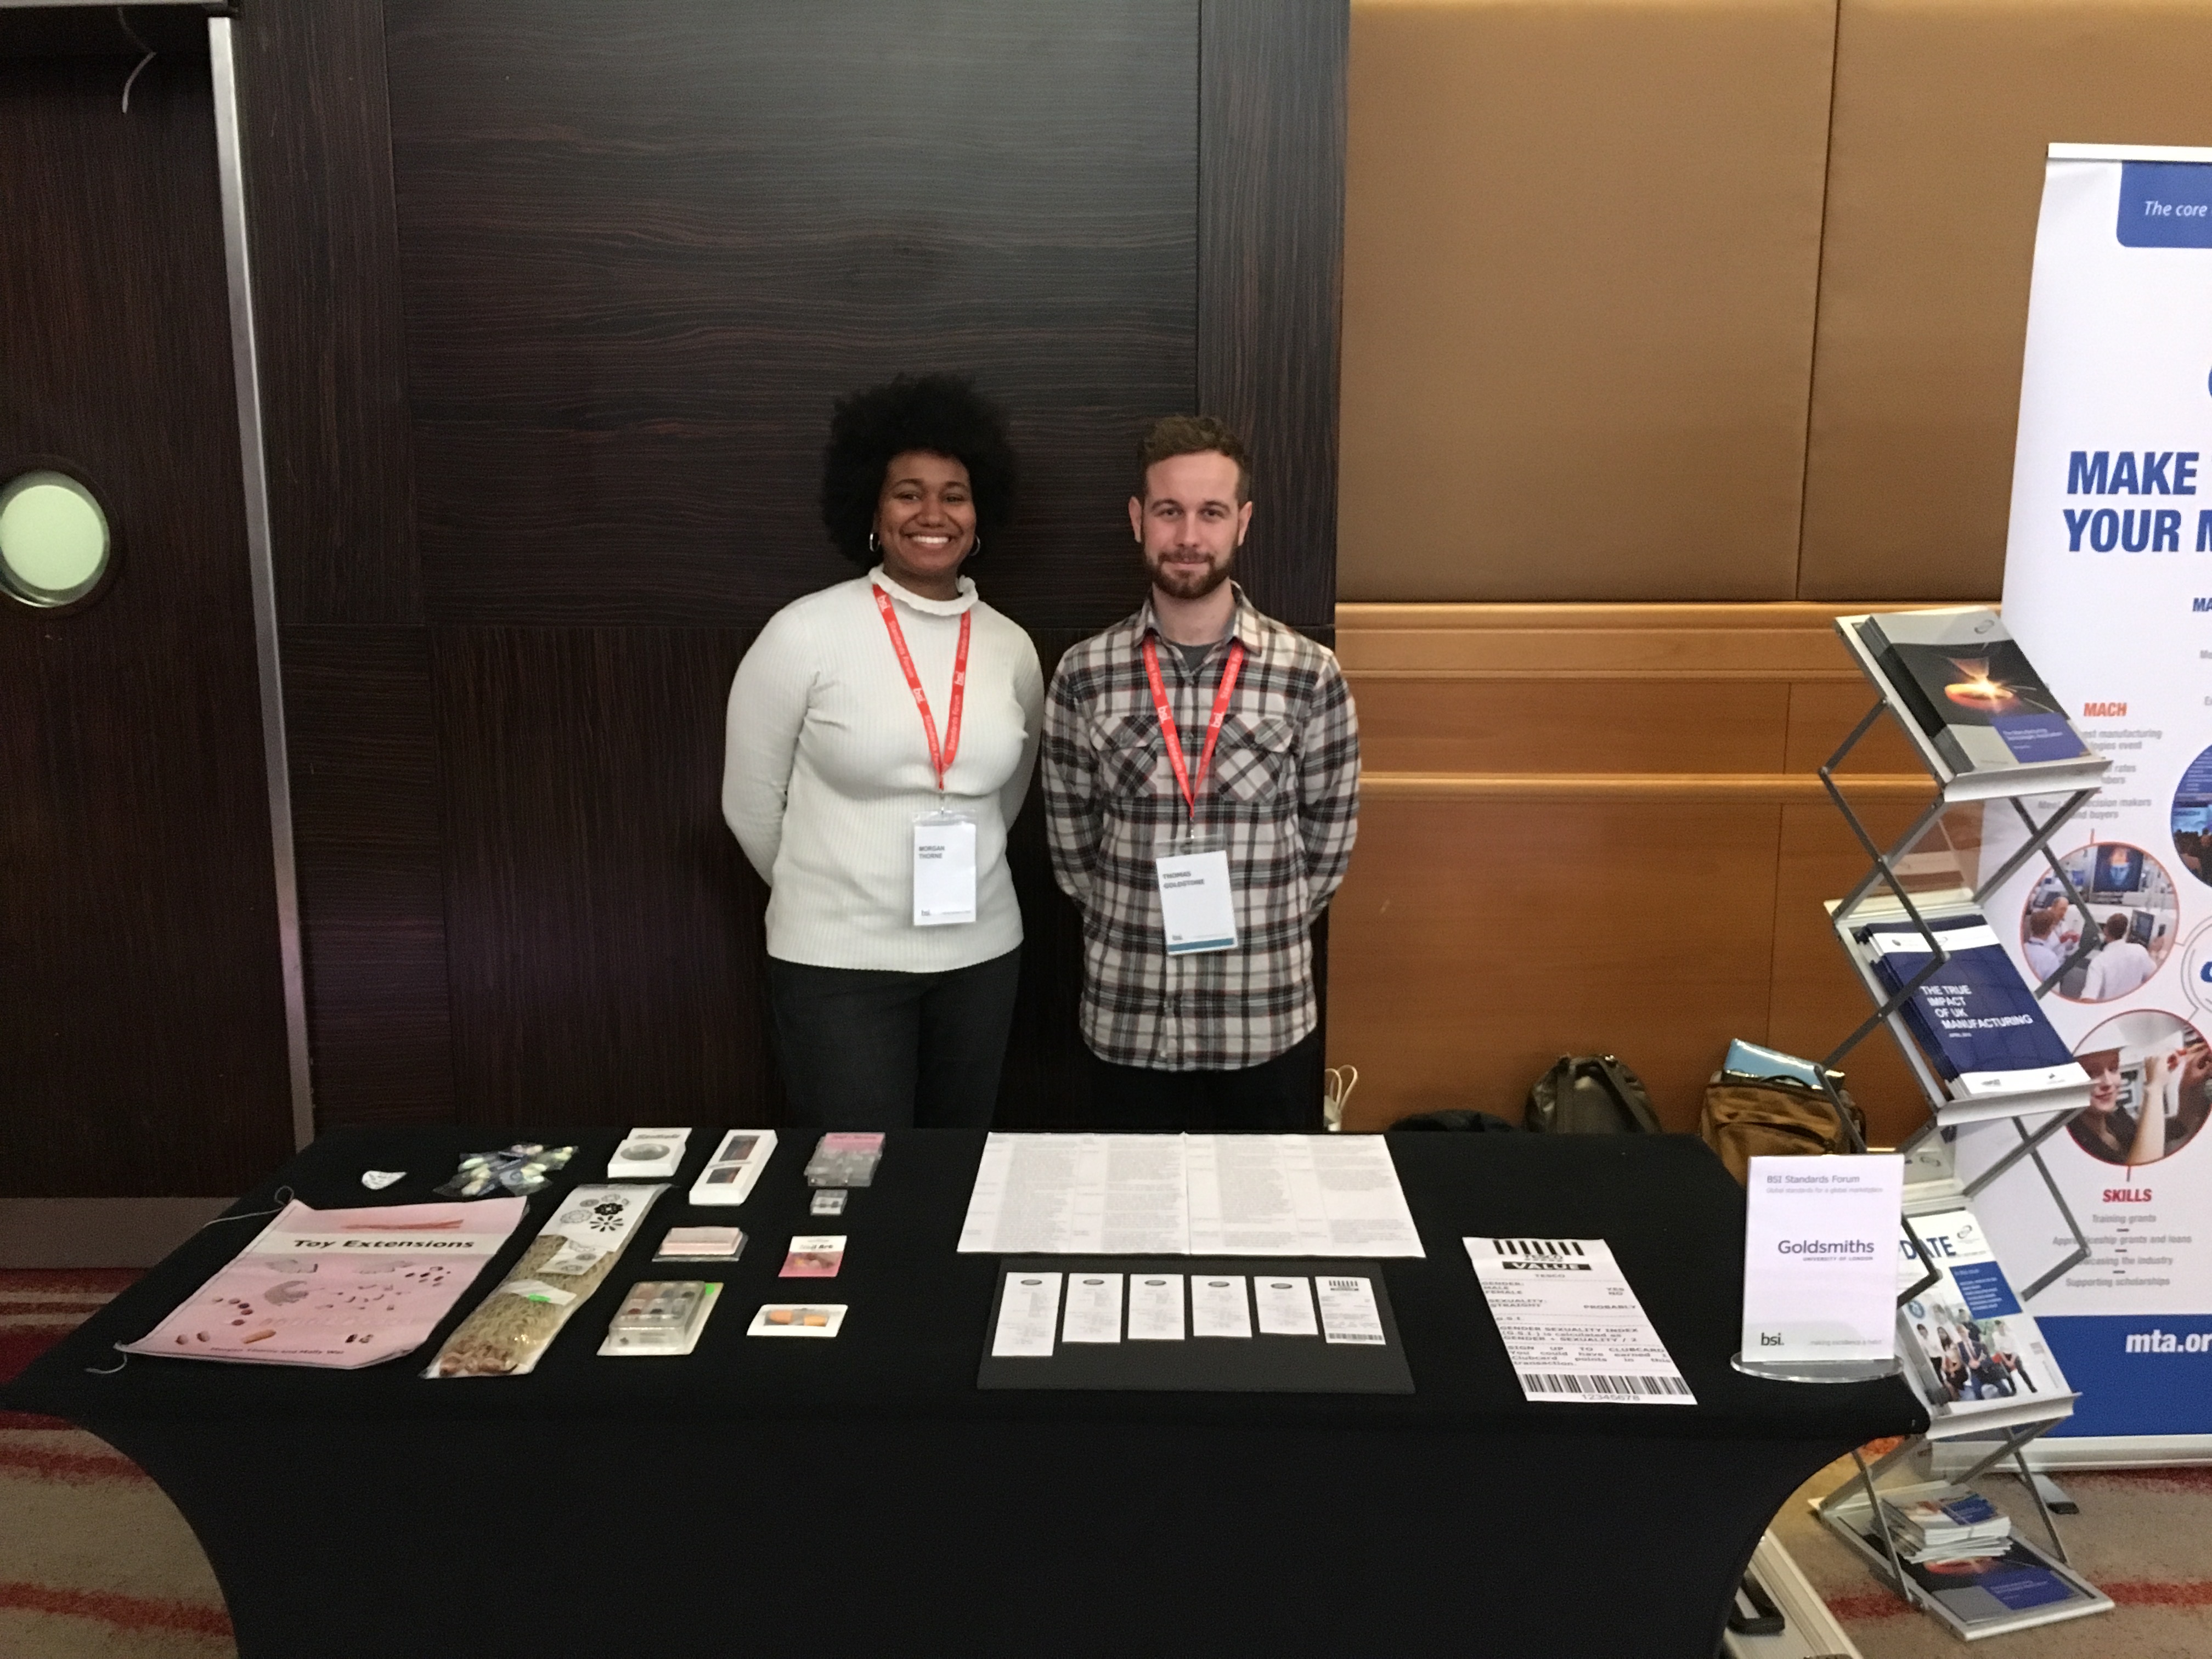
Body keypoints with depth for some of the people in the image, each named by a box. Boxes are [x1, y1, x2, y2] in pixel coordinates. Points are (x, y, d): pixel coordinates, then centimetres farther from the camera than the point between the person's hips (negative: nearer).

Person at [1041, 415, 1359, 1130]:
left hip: (1267, 1022, -1)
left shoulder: (1310, 675, -6)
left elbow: (1329, 840, 3)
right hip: (1128, 1022, 1)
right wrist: (1140, 928, 7)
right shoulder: (1084, 675, -3)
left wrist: (1261, 932, 7)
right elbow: (1069, 843, 6)